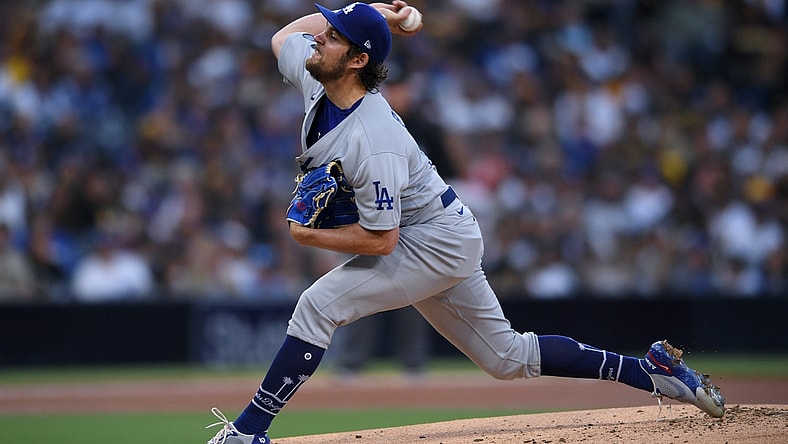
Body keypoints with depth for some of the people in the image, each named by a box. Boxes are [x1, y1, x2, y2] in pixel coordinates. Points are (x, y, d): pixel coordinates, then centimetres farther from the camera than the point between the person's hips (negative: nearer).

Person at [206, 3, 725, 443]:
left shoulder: (373, 141, -32)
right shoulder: (315, 79, -7)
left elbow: (380, 240, -31)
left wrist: (307, 235, -21)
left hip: (437, 244, -10)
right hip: (444, 241, 10)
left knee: (319, 304, -19)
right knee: (508, 358, 15)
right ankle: (651, 369, 19)